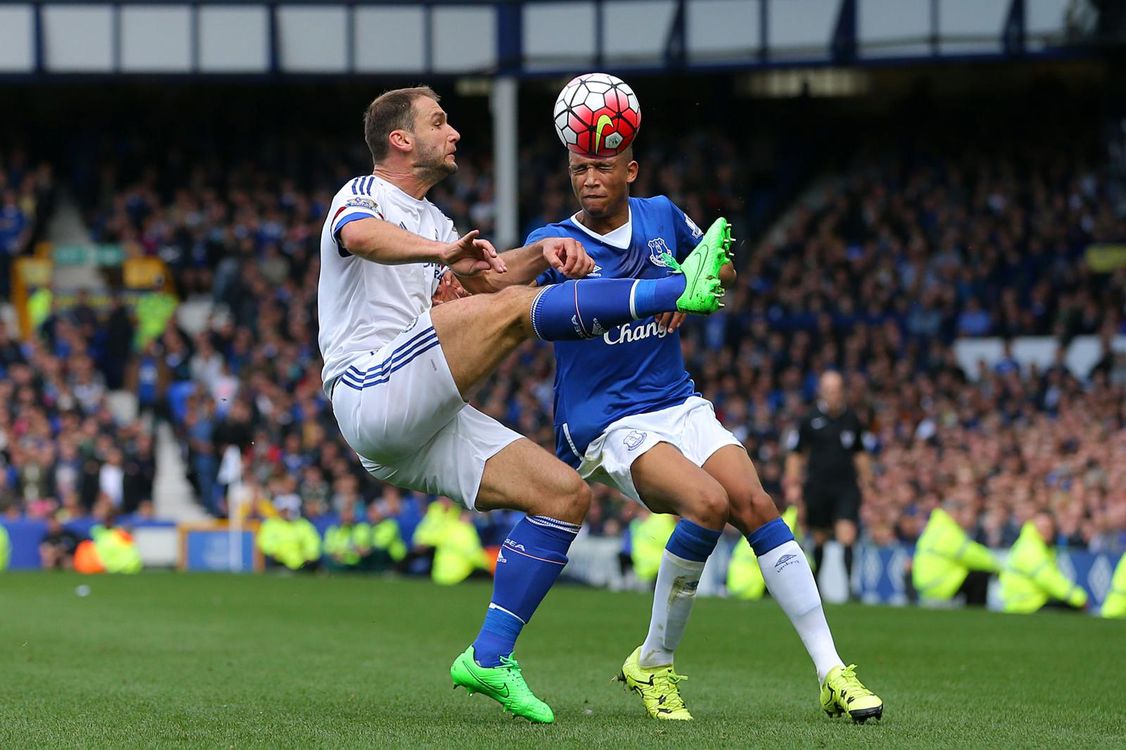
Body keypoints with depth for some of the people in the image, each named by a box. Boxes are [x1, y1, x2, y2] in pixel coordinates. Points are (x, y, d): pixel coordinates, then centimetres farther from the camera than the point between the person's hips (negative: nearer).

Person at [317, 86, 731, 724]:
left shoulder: (432, 221, 30)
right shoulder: (364, 195, 3)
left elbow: (486, 276, 14)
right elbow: (361, 236, -23)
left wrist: (542, 254, -7)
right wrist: (443, 252, -41)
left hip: (421, 434, 8)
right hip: (372, 391, -8)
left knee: (567, 494, -2)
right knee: (511, 308, -25)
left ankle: (491, 656, -4)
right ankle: (679, 289, -26)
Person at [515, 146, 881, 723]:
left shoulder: (661, 216, 7)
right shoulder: (554, 242, -6)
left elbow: (723, 266, 22)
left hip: (679, 407, 4)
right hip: (607, 424, -4)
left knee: (754, 503, -17)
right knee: (708, 502, -28)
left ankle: (831, 672, -14)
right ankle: (652, 664, -11)